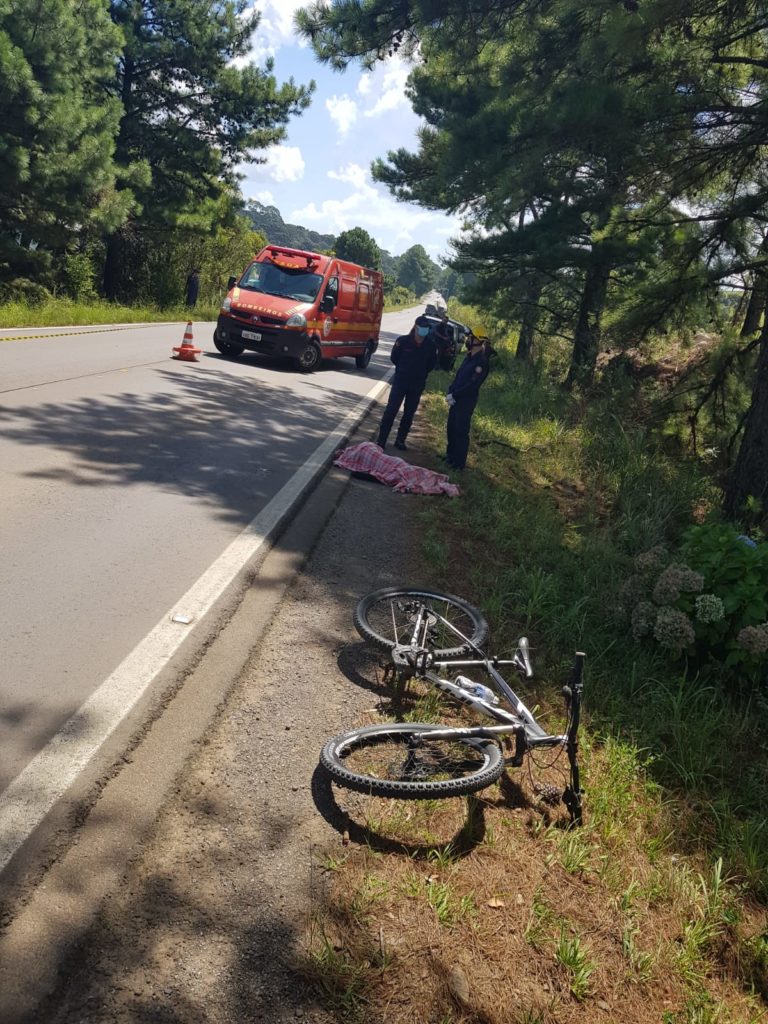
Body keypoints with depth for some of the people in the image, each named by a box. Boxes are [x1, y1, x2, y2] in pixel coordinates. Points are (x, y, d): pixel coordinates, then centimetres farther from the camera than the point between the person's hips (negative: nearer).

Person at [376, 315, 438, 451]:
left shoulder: (431, 345, -8)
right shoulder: (403, 341, -13)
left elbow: (432, 363, 9)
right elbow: (394, 358, 2)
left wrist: (421, 373, 6)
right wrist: (404, 370, 10)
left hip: (417, 385, 2)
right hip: (400, 382, -2)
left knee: (409, 414, 10)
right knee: (391, 411, -3)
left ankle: (400, 440, 22)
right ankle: (381, 441, 2)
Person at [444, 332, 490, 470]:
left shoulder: (481, 362, -20)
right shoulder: (469, 357, 8)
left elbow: (471, 385, -22)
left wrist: (453, 395, -17)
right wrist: (450, 392, -4)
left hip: (466, 401, -8)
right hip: (456, 399, 9)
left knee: (461, 431, 0)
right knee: (451, 428, 18)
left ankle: (459, 462, 11)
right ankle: (450, 454, 34)